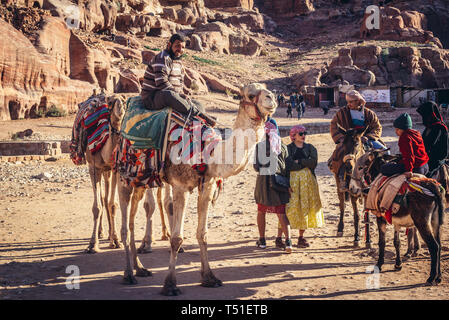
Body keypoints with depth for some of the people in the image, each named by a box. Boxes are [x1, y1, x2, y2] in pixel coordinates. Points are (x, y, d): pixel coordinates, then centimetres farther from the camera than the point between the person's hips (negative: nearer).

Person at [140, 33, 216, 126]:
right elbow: (161, 83, -24)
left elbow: (180, 83, 25)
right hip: (152, 99, -9)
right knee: (168, 94, -41)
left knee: (198, 105, -2)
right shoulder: (162, 58, -13)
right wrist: (181, 96, -22)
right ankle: (200, 115, -41)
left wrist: (182, 96, 2)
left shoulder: (179, 62, 17)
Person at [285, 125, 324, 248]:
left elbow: (314, 162, -5)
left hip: (308, 181, 3)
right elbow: (288, 166, -12)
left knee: (305, 207, 2)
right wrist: (306, 163, -9)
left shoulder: (310, 148, 12)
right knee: (291, 207, -10)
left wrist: (298, 161, -8)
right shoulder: (288, 149, 3)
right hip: (293, 180, -3)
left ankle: (301, 237, 10)